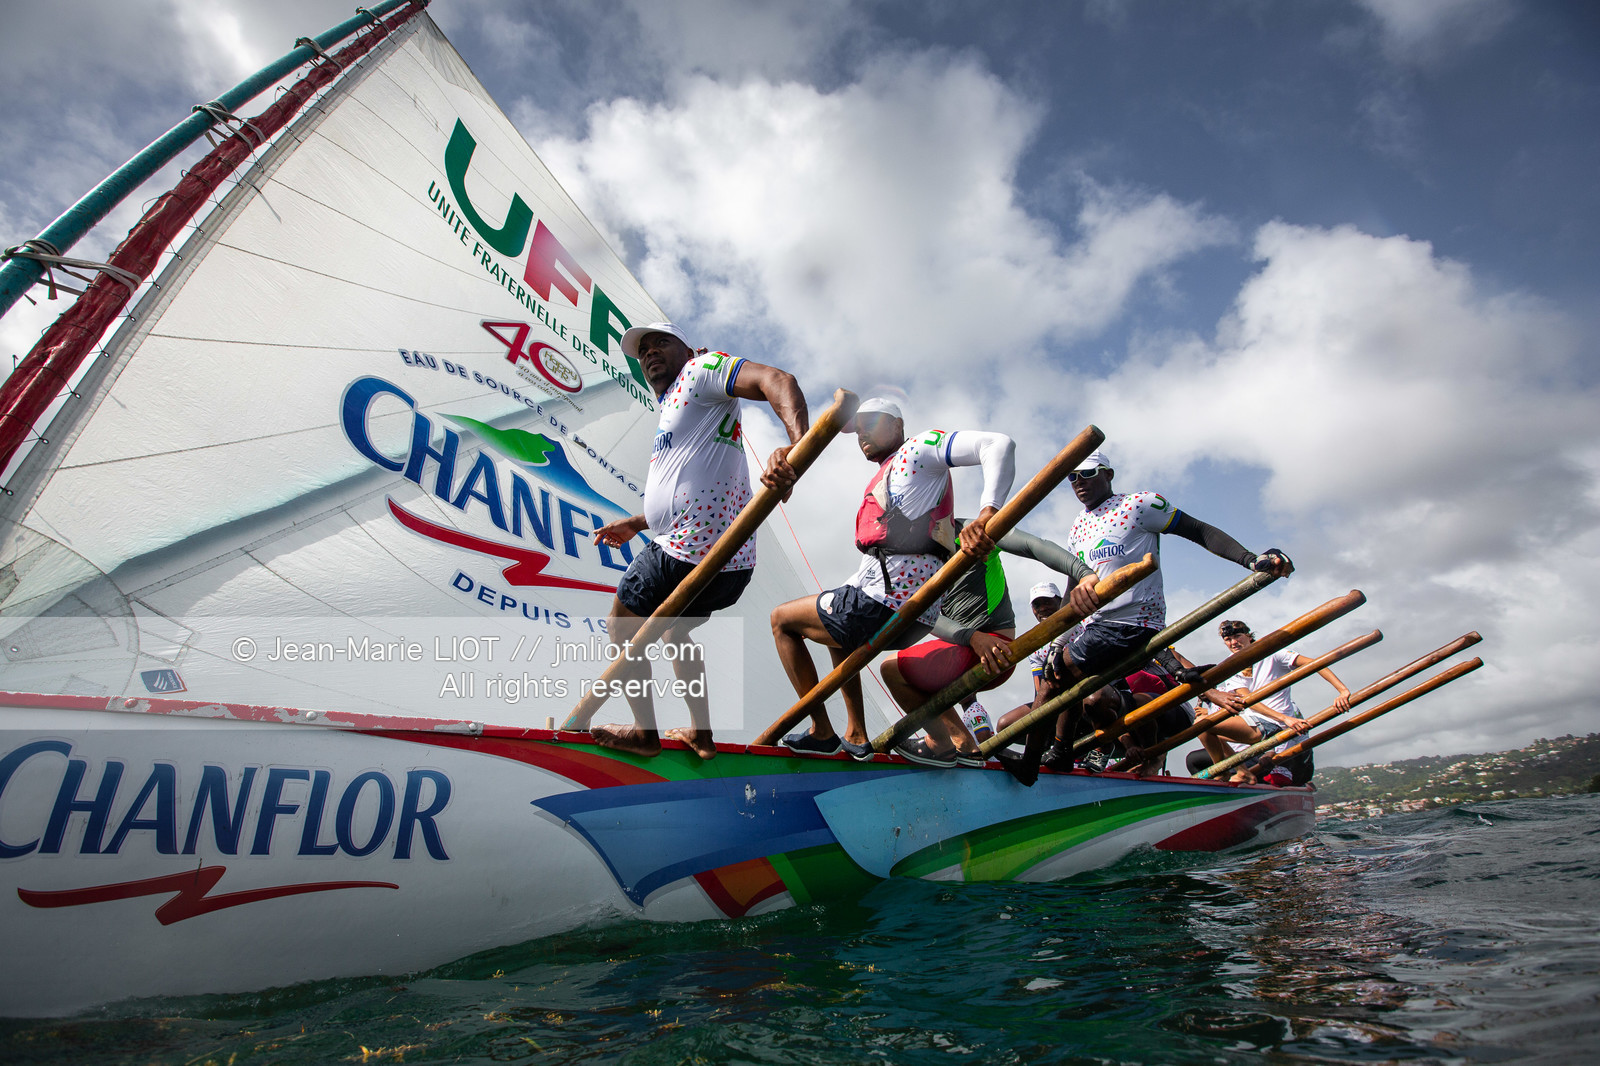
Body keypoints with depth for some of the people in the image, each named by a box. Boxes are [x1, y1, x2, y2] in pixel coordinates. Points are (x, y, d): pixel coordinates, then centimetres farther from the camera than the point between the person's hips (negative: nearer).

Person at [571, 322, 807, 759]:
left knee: (621, 627, 10)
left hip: (686, 556, -10)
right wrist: (635, 524, 36)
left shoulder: (699, 371, -3)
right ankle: (702, 735, 33)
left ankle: (645, 735, 21)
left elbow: (777, 381, -21)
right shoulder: (672, 413, 27)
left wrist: (798, 446, -39)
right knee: (675, 630, 30)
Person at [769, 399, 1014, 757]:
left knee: (781, 619, 5)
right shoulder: (883, 483, 28)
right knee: (838, 636, 37)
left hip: (886, 603, -10)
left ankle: (822, 733, 5)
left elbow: (998, 444, -15)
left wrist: (985, 514, -30)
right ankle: (856, 737, 30)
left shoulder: (918, 449, 0)